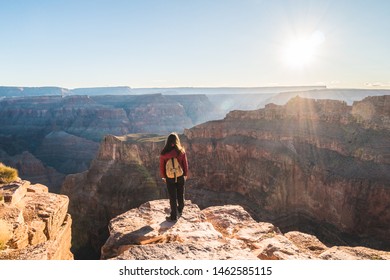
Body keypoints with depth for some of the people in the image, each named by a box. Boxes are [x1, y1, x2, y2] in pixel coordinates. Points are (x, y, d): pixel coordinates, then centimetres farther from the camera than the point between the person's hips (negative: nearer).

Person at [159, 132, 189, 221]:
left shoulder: (164, 153, -14)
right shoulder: (181, 151, -13)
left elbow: (162, 166, -5)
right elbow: (185, 164, -4)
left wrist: (163, 177, 11)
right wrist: (186, 175, 11)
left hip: (170, 178, -1)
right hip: (180, 177, 1)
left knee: (173, 197, 10)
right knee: (180, 195, 21)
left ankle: (174, 216, 18)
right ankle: (180, 210, 41)